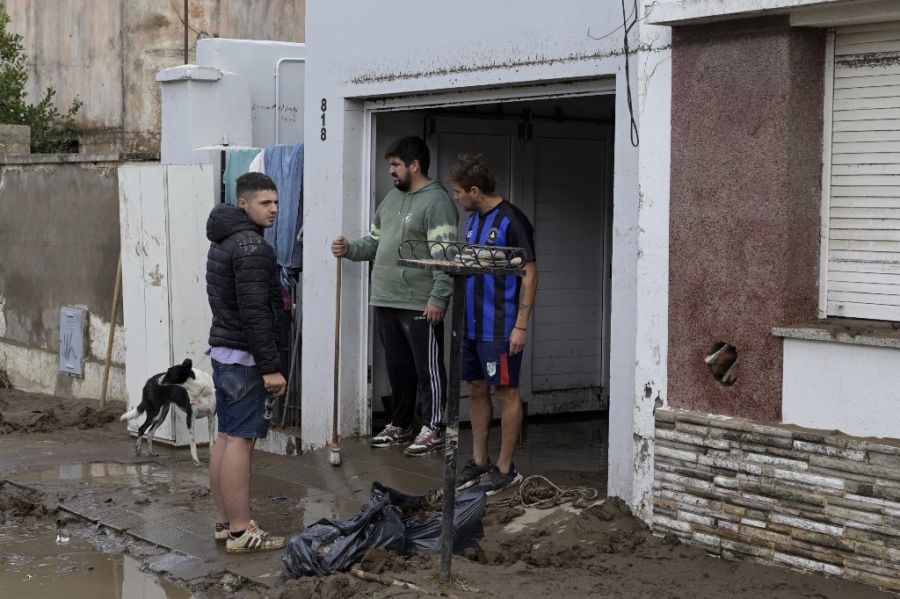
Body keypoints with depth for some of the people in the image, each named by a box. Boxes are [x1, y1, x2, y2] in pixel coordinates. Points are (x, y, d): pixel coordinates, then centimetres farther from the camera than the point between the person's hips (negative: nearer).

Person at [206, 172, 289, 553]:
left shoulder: (223, 241, 15)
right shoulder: (252, 247, -17)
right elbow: (254, 313, -22)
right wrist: (271, 367, -21)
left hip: (222, 351, 10)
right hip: (245, 358, -10)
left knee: (226, 438, 13)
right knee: (241, 441, -8)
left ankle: (225, 522, 19)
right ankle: (241, 532, -5)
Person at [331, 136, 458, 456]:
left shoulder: (436, 201, -11)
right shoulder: (392, 198, 17)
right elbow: (375, 241, 23)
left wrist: (438, 299, -22)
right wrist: (350, 249, 4)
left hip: (420, 306, -8)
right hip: (386, 301, 9)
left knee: (428, 369, -1)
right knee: (398, 368, 16)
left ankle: (433, 429, 6)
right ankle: (399, 425, 26)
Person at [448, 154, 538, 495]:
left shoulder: (511, 221, -13)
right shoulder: (474, 220, 13)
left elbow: (530, 275, -14)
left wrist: (521, 326, -17)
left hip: (500, 328, -8)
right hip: (472, 324, 8)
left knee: (506, 393, 0)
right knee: (476, 390, 12)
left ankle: (505, 469, 7)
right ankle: (479, 462, 22)